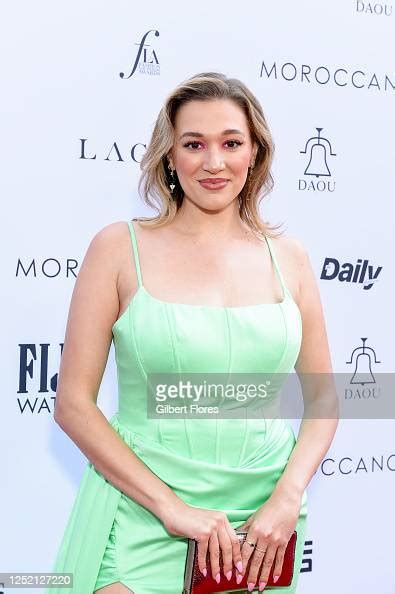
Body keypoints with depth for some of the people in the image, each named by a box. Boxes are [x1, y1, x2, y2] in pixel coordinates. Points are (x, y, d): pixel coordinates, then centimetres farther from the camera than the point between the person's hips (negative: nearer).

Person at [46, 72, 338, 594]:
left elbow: (323, 395, 7)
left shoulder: (288, 257, 2)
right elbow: (73, 403, -8)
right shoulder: (121, 248, -6)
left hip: (261, 524, 3)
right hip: (143, 518, -3)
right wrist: (171, 506, -14)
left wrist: (287, 497, -7)